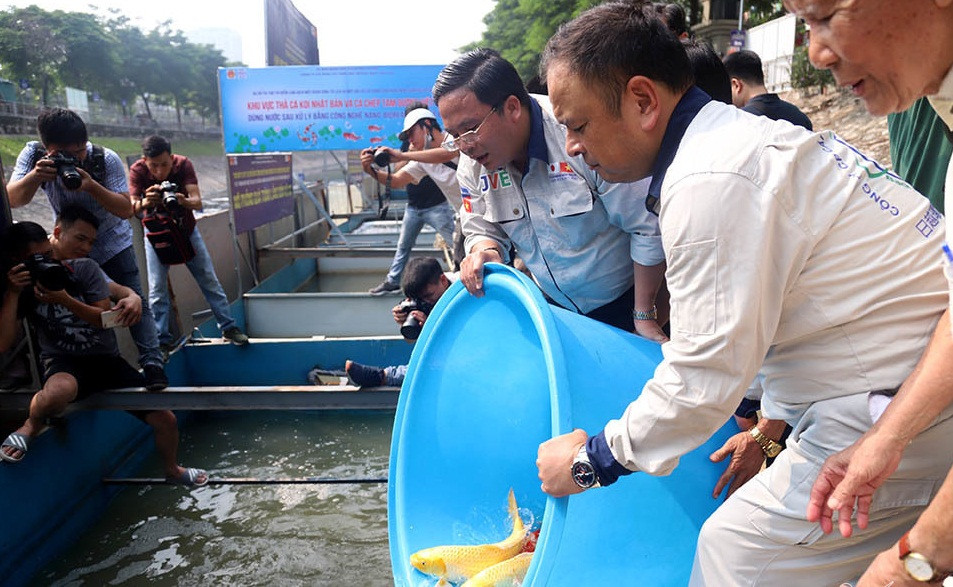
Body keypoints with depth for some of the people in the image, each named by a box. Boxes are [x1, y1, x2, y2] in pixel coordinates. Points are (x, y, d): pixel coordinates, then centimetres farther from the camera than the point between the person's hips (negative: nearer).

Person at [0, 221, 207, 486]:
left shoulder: (84, 268, -5)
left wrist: (64, 300, -23)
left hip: (107, 360, 2)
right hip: (64, 363, -2)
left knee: (166, 420, -3)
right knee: (59, 391, -44)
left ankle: (172, 470, 29)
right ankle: (32, 425, -8)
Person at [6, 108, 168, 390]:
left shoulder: (106, 159, -25)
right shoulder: (33, 155, -18)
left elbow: (126, 210, -27)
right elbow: (12, 200, -24)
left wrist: (92, 186, -42)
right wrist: (35, 176, -43)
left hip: (113, 243, -2)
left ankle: (152, 363, -10)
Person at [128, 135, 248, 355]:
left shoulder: (183, 164, -24)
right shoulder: (138, 170, -23)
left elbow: (198, 202, -33)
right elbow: (132, 207, -33)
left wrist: (185, 201, -57)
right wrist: (144, 202, -57)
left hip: (186, 230, 1)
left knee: (209, 280, 2)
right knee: (157, 289, -8)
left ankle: (228, 327, 12)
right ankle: (162, 341, 0)